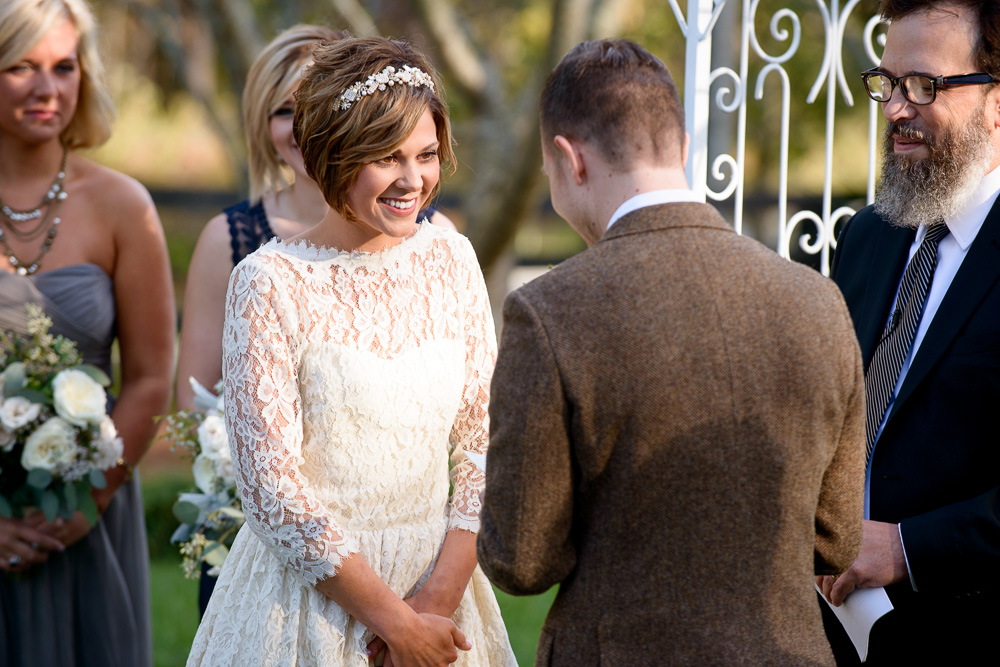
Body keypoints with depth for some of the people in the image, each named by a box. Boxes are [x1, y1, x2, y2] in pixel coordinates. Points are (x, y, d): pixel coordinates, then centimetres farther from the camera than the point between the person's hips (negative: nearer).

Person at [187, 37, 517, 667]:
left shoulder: (450, 258, 1)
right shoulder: (271, 283, -12)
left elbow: (482, 441, 1)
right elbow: (273, 487, -14)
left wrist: (440, 594, -11)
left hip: (439, 575, 4)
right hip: (311, 589, -4)